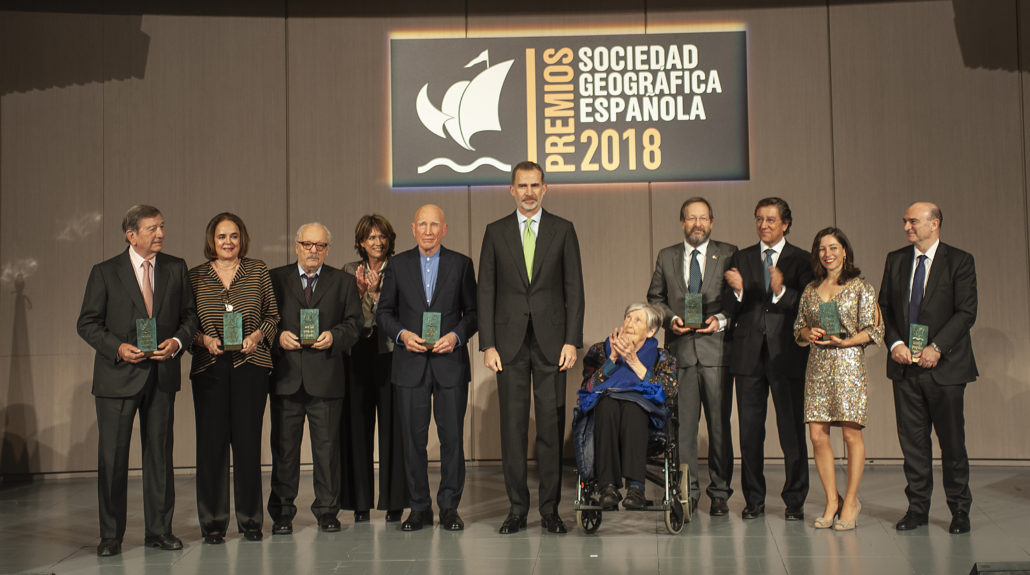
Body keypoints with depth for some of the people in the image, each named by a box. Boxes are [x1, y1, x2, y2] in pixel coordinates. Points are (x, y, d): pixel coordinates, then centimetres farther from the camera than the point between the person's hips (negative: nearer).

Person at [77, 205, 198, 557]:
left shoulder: (176, 268, 6)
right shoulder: (105, 273, -1)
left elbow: (190, 314, 10)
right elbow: (87, 323, -1)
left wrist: (178, 340, -10)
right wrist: (117, 348, -16)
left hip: (162, 373, 3)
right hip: (117, 376, -2)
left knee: (159, 453, 9)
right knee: (112, 456, 1)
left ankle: (159, 530, 19)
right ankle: (110, 535, 14)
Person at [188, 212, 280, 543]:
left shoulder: (258, 271, 9)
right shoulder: (195, 277, 9)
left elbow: (273, 315, 11)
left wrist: (258, 335, -6)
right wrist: (204, 339, -7)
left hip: (250, 364, 0)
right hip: (209, 367, 0)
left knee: (248, 440, 0)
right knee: (211, 441, -1)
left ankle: (250, 519, 13)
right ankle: (213, 522, 11)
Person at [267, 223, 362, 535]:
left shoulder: (343, 281, 11)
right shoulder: (275, 279, 10)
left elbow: (354, 322, 6)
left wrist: (333, 336, -12)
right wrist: (278, 337, -10)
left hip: (326, 376, 0)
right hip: (286, 376, 0)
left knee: (327, 445, 4)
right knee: (284, 447, 4)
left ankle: (327, 510, 15)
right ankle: (282, 512, 15)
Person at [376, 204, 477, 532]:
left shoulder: (461, 264, 6)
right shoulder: (398, 265, 8)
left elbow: (473, 311, 7)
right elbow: (384, 311, 9)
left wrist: (456, 336, -11)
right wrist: (402, 334, -8)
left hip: (450, 362, -1)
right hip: (410, 364, 1)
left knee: (452, 437, 1)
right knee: (413, 439, 4)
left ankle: (449, 507, 12)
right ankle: (420, 508, 14)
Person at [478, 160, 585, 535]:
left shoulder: (563, 231, 6)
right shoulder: (496, 232, 8)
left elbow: (574, 289, 4)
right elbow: (486, 291, 6)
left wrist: (572, 341, -5)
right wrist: (488, 345, -2)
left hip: (551, 342, 0)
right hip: (510, 342, 1)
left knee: (551, 425, 1)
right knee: (512, 426, 3)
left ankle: (550, 510, 11)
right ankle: (517, 509, 12)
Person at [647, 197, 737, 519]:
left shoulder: (728, 254, 7)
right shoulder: (666, 257, 13)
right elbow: (655, 297, 16)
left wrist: (721, 320, -10)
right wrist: (671, 318, -2)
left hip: (716, 349, -1)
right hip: (680, 350, 1)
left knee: (719, 423, 2)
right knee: (683, 423, 1)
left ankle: (719, 492, 13)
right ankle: (687, 490, 10)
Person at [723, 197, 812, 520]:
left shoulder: (800, 260, 3)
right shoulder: (741, 259, 12)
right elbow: (730, 311, 6)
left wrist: (781, 291, -22)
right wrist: (736, 290, -14)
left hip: (787, 356, -3)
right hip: (749, 356, 3)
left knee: (792, 431, 0)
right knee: (750, 432, 6)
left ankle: (794, 501, 12)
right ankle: (754, 499, 17)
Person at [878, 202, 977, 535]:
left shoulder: (960, 261, -2)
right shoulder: (895, 260, 11)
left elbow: (966, 313, -8)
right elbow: (884, 307, 10)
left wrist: (936, 348, -17)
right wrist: (895, 342, -6)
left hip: (945, 366, -3)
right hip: (905, 366, 4)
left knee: (952, 441, 4)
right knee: (912, 441, 7)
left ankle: (959, 510, 17)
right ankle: (917, 507, 17)